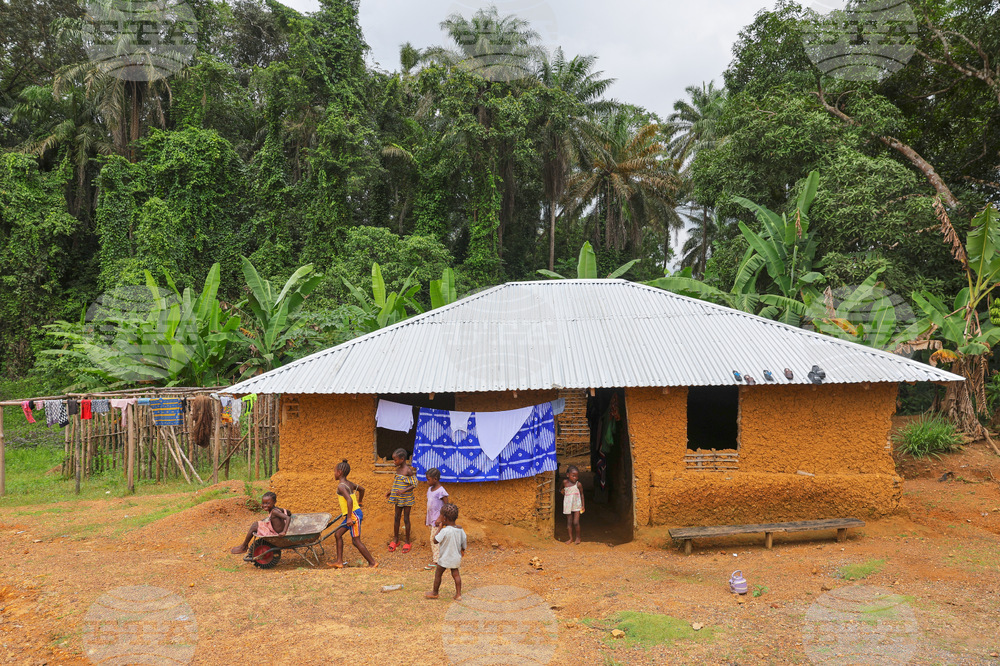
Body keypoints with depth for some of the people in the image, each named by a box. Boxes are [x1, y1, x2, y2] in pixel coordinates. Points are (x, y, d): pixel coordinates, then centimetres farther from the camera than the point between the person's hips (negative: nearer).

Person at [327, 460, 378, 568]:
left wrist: (349, 518, -28)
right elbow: (362, 489, 27)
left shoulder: (341, 486, -17)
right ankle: (339, 561, 18)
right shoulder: (350, 483, 10)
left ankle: (372, 562, 2)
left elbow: (349, 500, -29)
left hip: (354, 514, -10)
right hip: (352, 514, 10)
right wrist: (359, 503, 41)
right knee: (338, 534, 14)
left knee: (356, 541, -3)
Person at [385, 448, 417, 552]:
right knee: (396, 518, 14)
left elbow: (414, 484, -18)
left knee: (406, 519, 2)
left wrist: (404, 491, -28)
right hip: (398, 498, 7)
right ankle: (395, 540, 28)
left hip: (406, 498, -7)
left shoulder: (408, 470, -18)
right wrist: (390, 492, 13)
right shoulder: (398, 469, 5)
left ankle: (407, 542, 16)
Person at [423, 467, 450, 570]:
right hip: (431, 519, 8)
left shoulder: (441, 491, -18)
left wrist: (440, 518, -19)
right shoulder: (430, 489, 8)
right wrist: (427, 517, 19)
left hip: (437, 520, -8)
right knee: (433, 539, 13)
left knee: (434, 539, -8)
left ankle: (435, 562, -4)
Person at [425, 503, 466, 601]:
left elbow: (435, 540, -18)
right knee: (456, 574, 17)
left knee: (438, 574, 13)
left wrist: (439, 528, -12)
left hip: (445, 558, -6)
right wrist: (462, 550, 21)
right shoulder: (460, 529, -7)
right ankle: (458, 594, 19)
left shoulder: (445, 530, -27)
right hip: (456, 557, 6)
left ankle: (435, 592, 28)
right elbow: (465, 542, 3)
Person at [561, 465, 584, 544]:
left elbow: (581, 494, 2)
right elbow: (562, 490, 18)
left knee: (576, 522, -4)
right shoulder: (565, 482, -5)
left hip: (577, 506, -2)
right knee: (569, 522, 7)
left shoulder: (578, 484, -10)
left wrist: (583, 505, 3)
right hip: (568, 505, 2)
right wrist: (562, 491, -3)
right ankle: (571, 538, 19)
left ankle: (578, 537, 15)